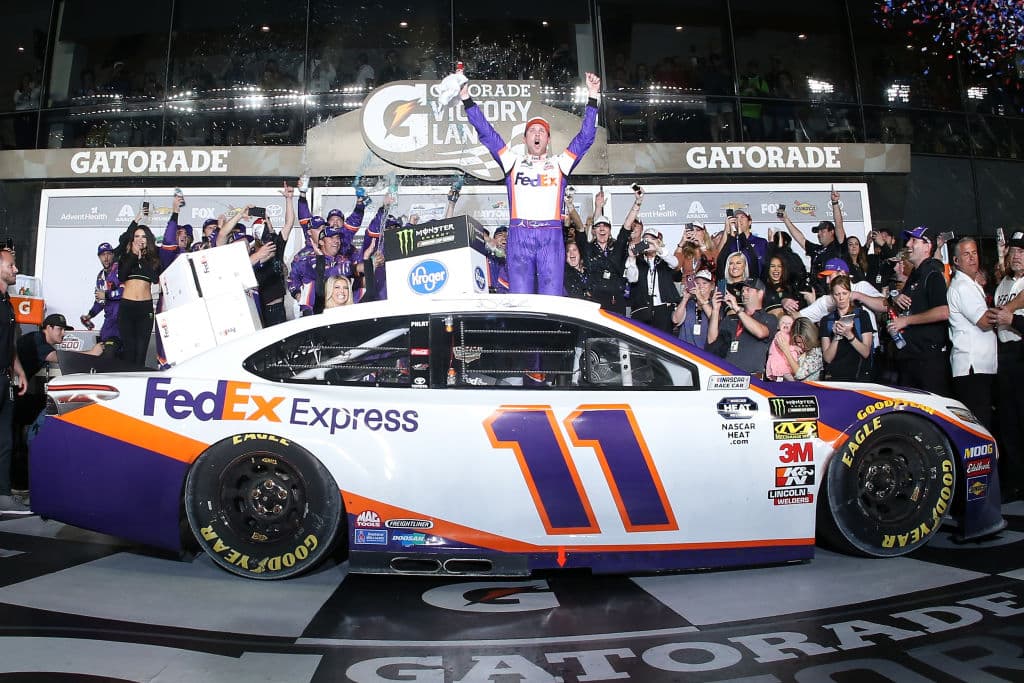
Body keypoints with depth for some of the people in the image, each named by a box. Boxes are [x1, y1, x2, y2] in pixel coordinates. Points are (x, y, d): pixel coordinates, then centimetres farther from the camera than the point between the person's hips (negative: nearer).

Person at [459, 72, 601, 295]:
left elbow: (585, 137, 12)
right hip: (519, 235, 0)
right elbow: (487, 134, 14)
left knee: (552, 297, -4)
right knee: (519, 298, -4)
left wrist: (592, 100, 5)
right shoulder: (513, 162, 17)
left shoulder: (559, 164, 17)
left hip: (551, 236, 0)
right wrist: (468, 101, 9)